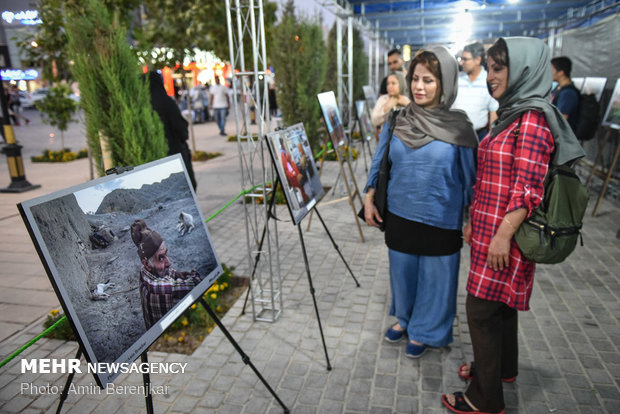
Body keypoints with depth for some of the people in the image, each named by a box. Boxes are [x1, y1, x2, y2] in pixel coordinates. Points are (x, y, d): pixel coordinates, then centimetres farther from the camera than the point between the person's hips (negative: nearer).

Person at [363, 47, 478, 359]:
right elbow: (379, 163, 9)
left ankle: (424, 331, 34)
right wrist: (369, 198, 5)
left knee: (433, 275, 10)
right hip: (399, 215, 3)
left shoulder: (458, 127, -8)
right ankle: (404, 318, 43)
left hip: (440, 220, -2)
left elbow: (469, 176, -1)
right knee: (401, 269, 17)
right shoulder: (396, 122, 0)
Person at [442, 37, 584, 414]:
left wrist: (503, 235, -23)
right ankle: (502, 367, 41)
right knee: (500, 303, 21)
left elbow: (528, 187, -21)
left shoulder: (532, 119, -16)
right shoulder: (512, 114, 13)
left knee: (482, 309, -1)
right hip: (490, 229, 9)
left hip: (504, 234, -9)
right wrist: (474, 220, 17)